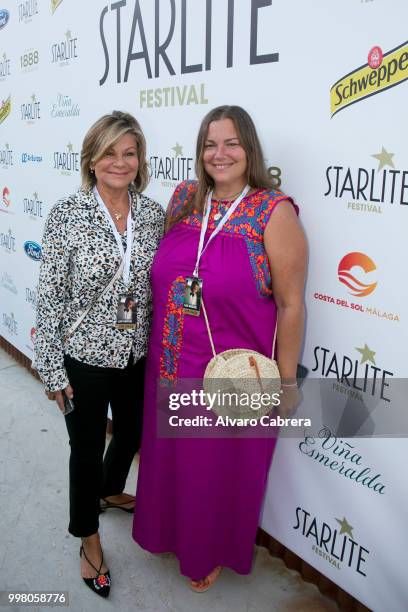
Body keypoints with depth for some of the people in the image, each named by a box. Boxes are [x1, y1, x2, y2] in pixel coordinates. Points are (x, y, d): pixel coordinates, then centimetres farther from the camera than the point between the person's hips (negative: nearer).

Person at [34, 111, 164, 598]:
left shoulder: (152, 213, -2)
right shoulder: (67, 215, -14)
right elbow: (50, 295, -12)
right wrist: (51, 367, -11)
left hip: (138, 356, 5)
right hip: (85, 359, -4)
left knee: (131, 433, 24)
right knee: (87, 449, 13)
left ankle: (111, 491, 57)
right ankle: (89, 539, 39)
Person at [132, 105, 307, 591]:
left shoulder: (274, 212, -14)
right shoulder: (183, 198, 1)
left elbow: (290, 305, -12)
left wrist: (287, 380, -9)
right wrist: (161, 346, 12)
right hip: (171, 368, 5)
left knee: (220, 468, 17)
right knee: (171, 457, 24)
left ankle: (215, 550, 47)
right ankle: (174, 530, 54)